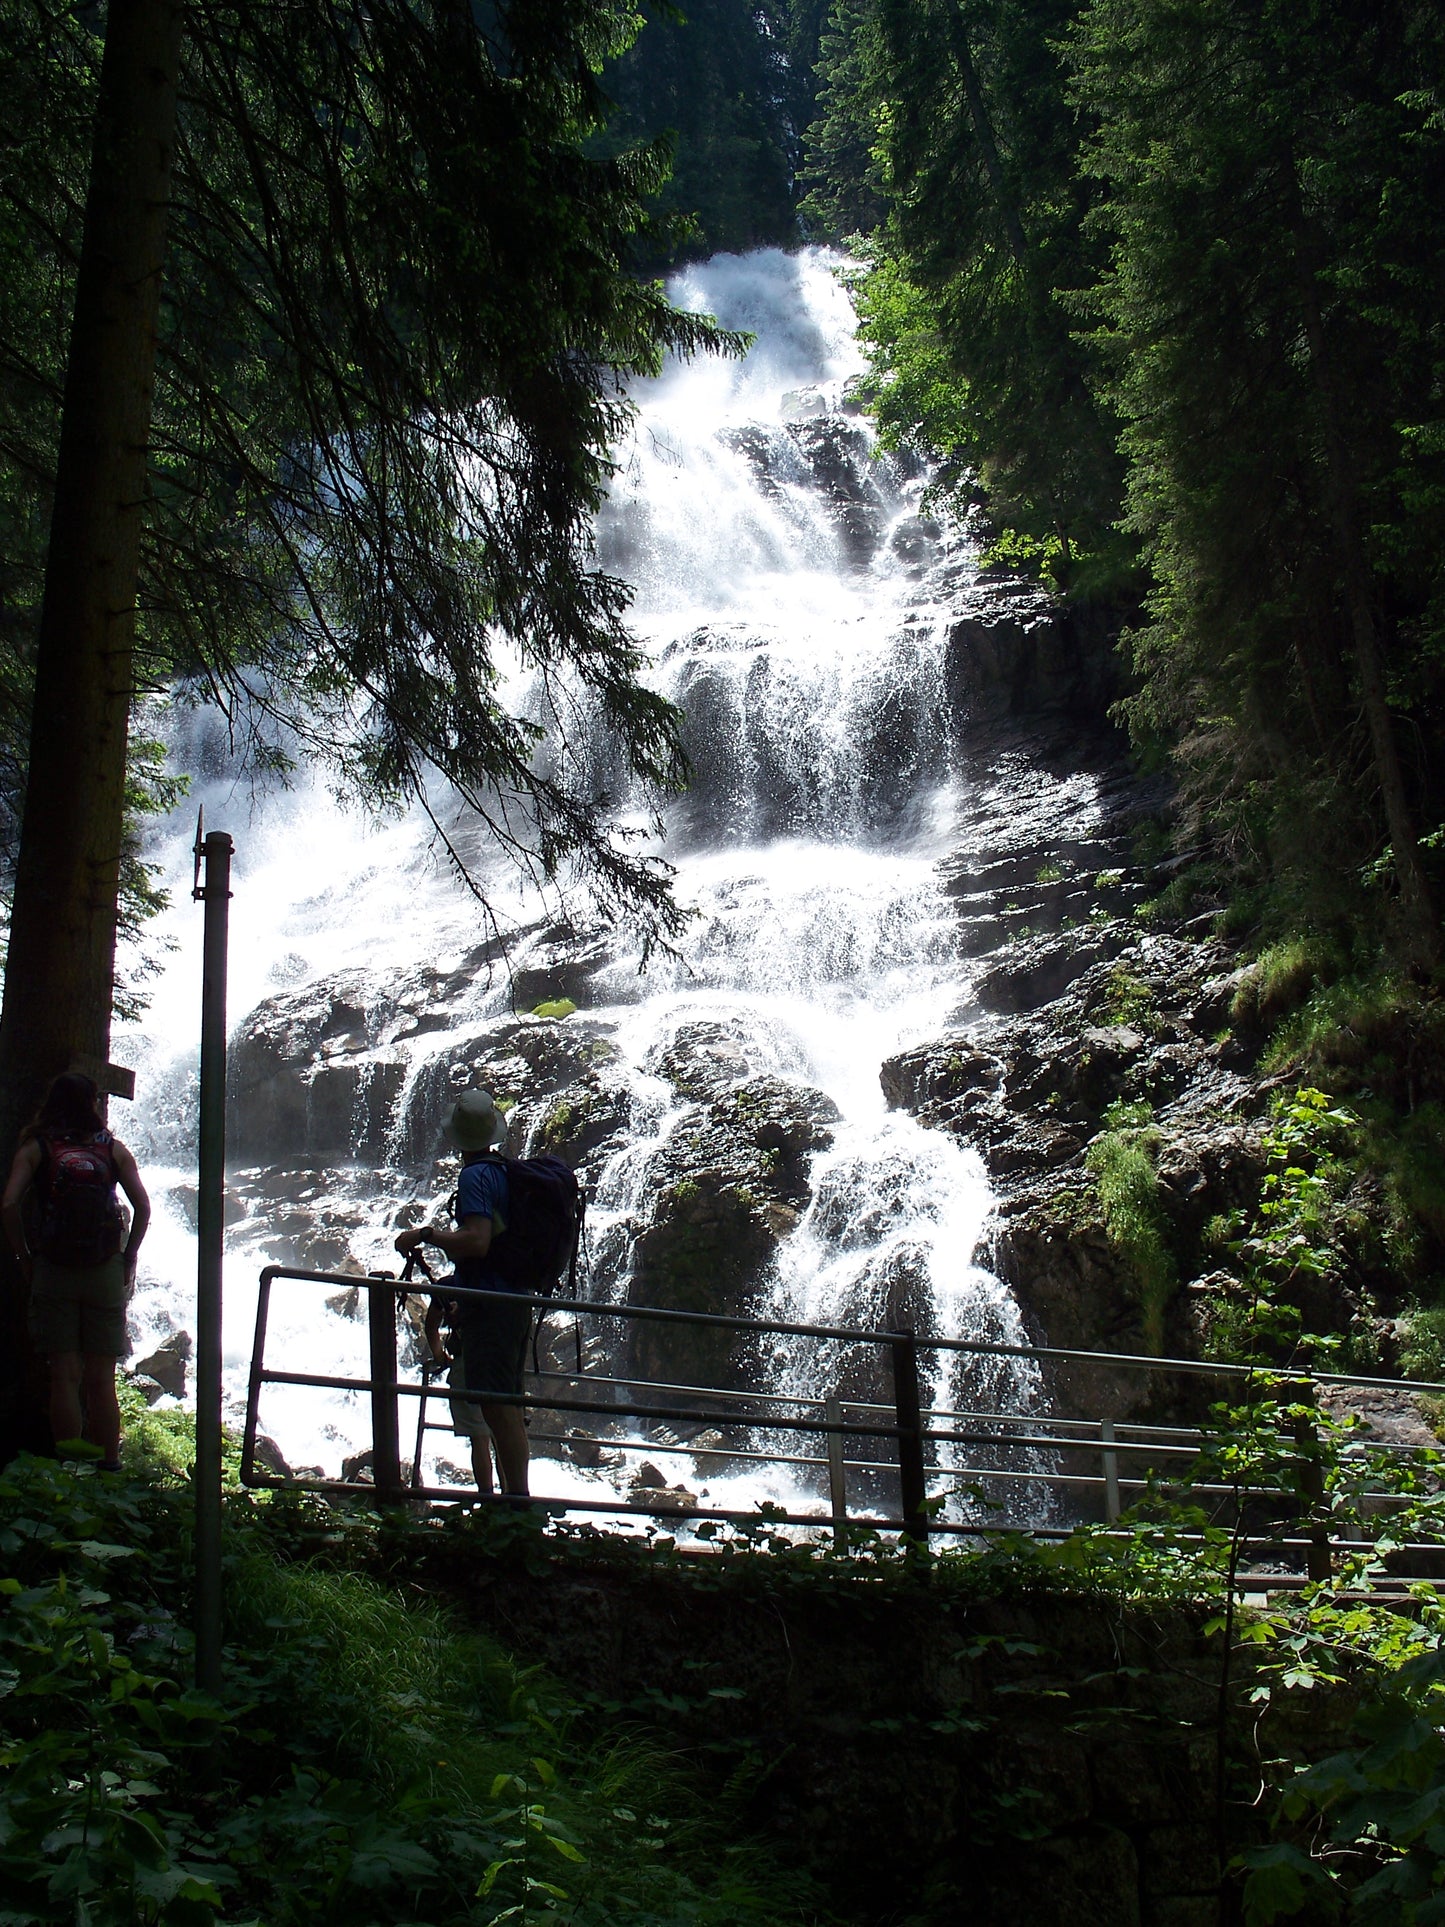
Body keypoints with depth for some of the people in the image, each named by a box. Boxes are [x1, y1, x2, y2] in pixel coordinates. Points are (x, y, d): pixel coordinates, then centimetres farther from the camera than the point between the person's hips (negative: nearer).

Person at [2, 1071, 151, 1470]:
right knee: (101, 1380, 5)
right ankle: (108, 1468, 6)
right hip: (106, 1273, 1)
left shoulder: (34, 1148, 3)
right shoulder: (112, 1148, 6)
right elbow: (142, 1206, -3)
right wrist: (128, 1258, 6)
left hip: (53, 1272, -1)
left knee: (64, 1377, 3)